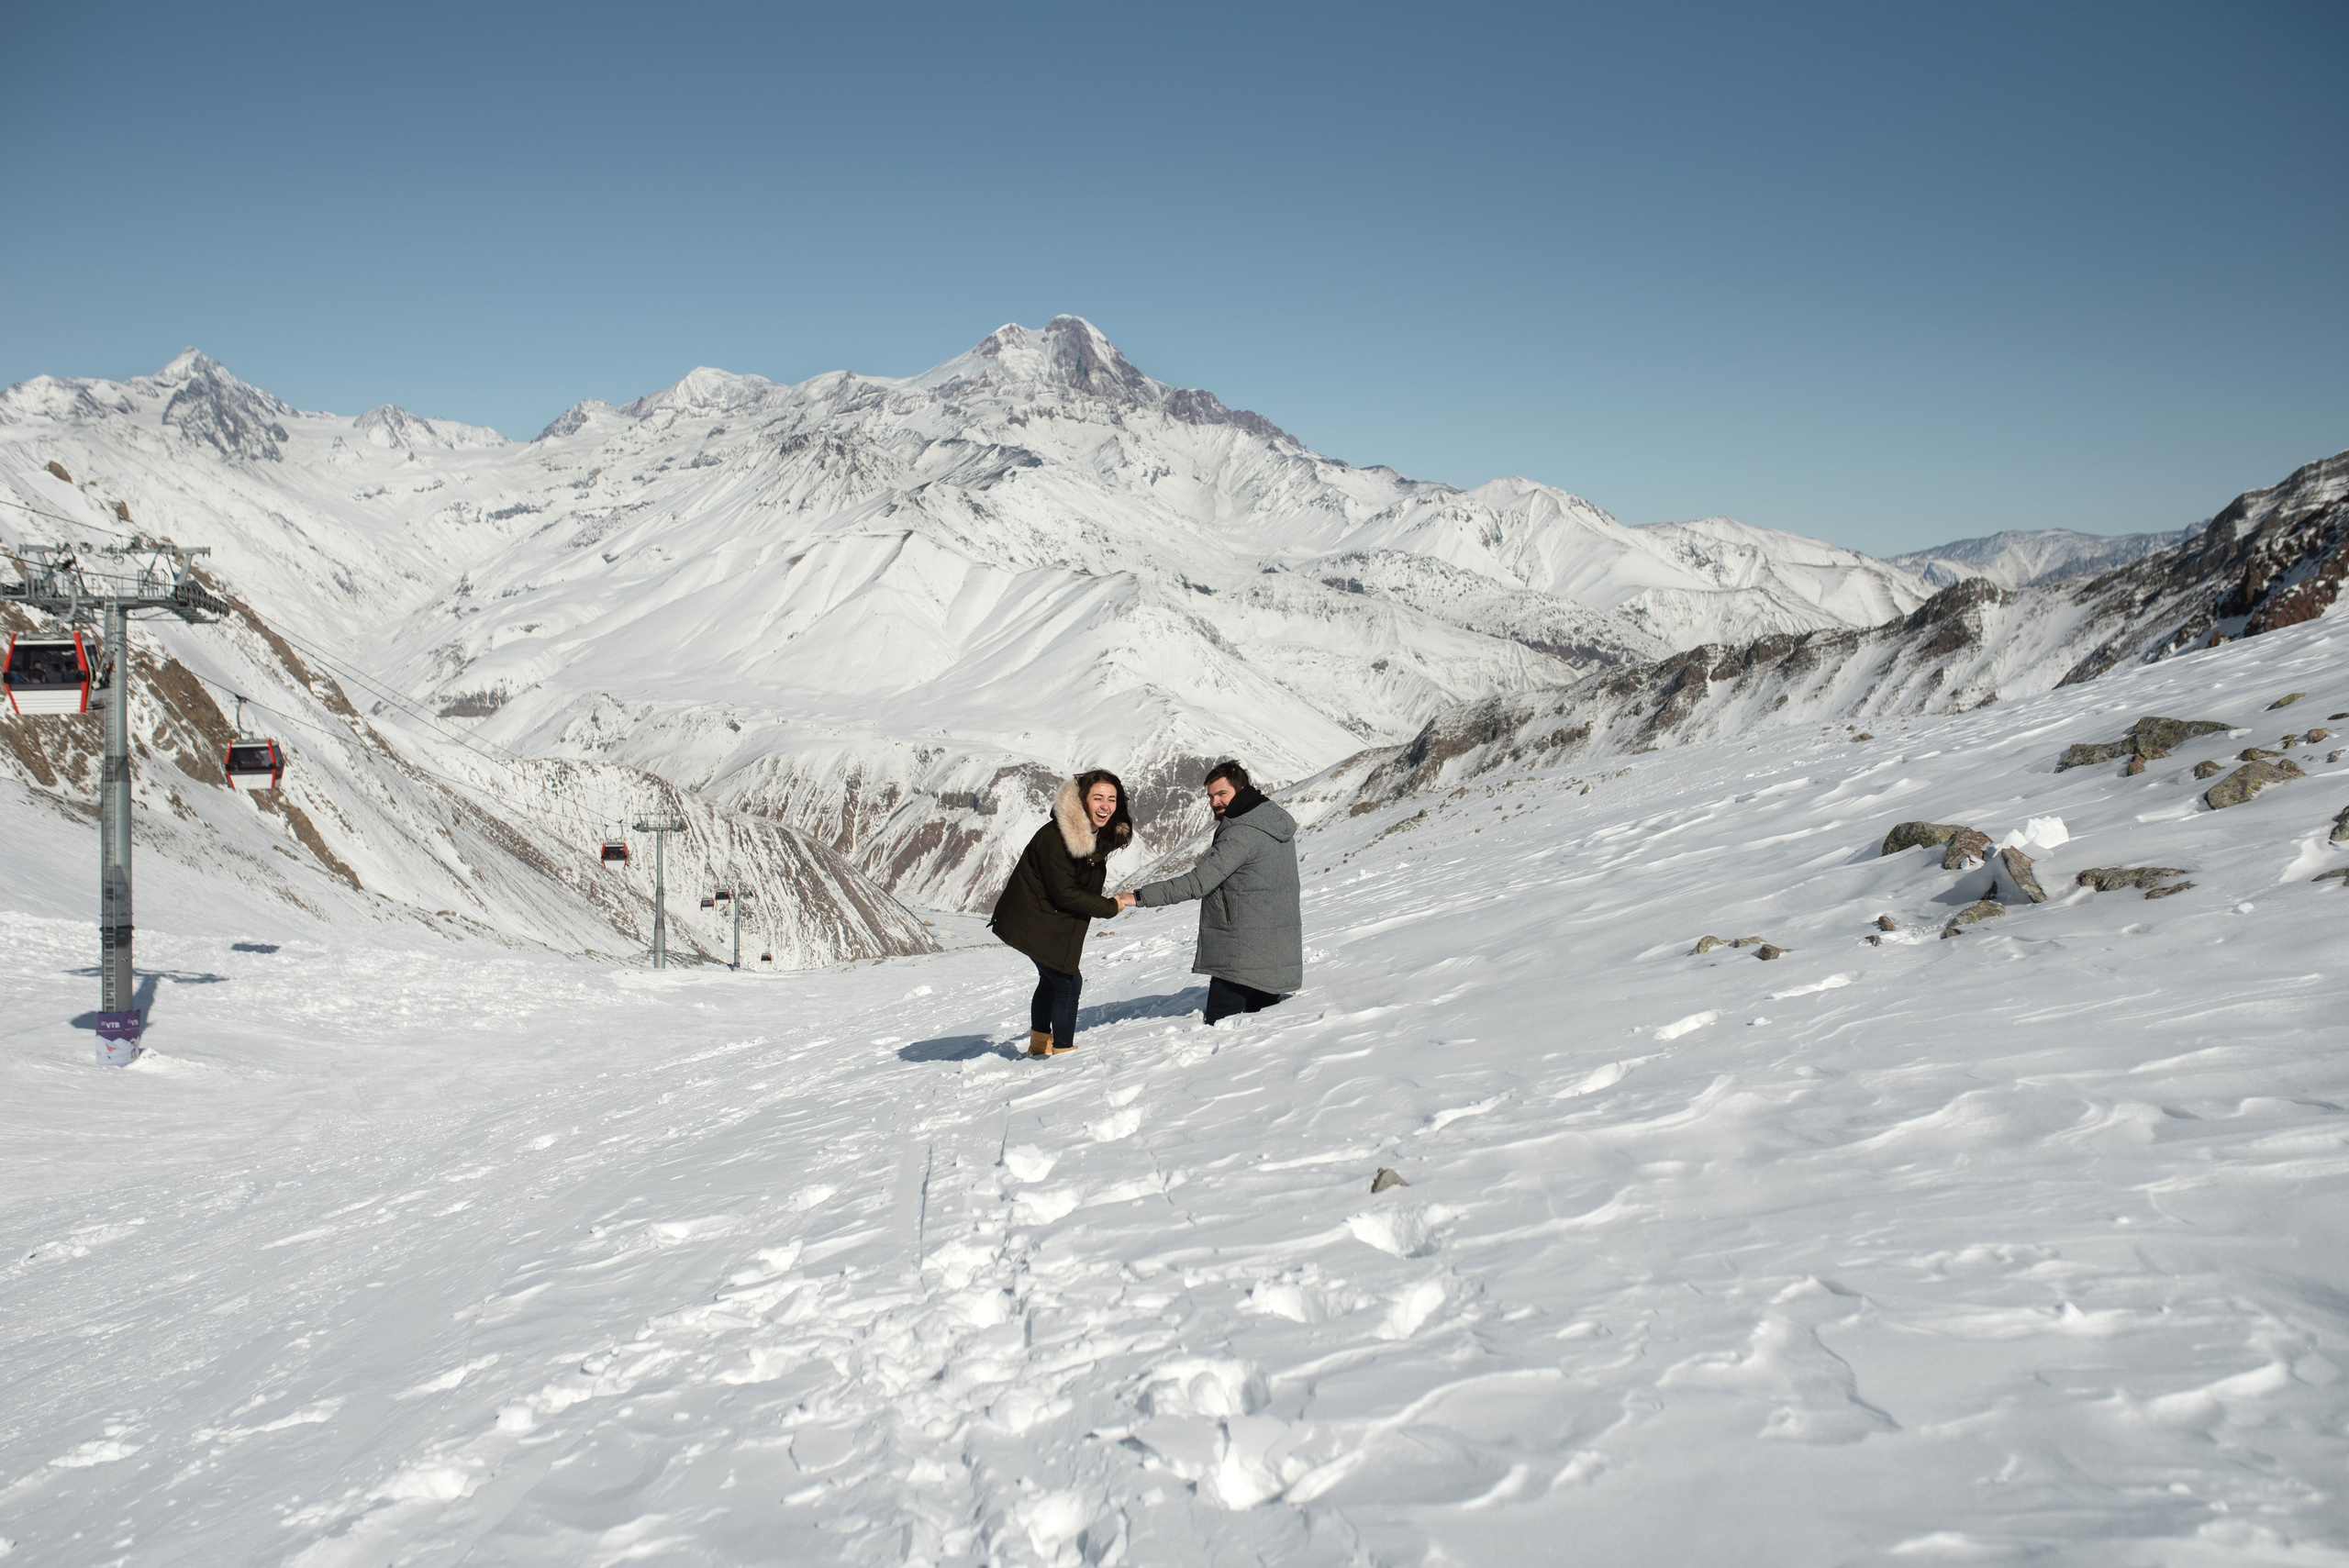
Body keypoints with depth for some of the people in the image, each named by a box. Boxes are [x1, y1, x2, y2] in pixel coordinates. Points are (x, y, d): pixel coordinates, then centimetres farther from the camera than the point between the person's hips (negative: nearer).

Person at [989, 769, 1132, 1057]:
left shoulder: (1097, 833, -2)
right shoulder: (1055, 837, -29)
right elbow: (1065, 893, -26)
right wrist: (1109, 907, -19)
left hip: (1058, 922, 10)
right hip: (1035, 922, -10)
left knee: (1051, 979, 23)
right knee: (1067, 982, -9)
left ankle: (1040, 1043, 41)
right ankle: (1063, 1049, 3)